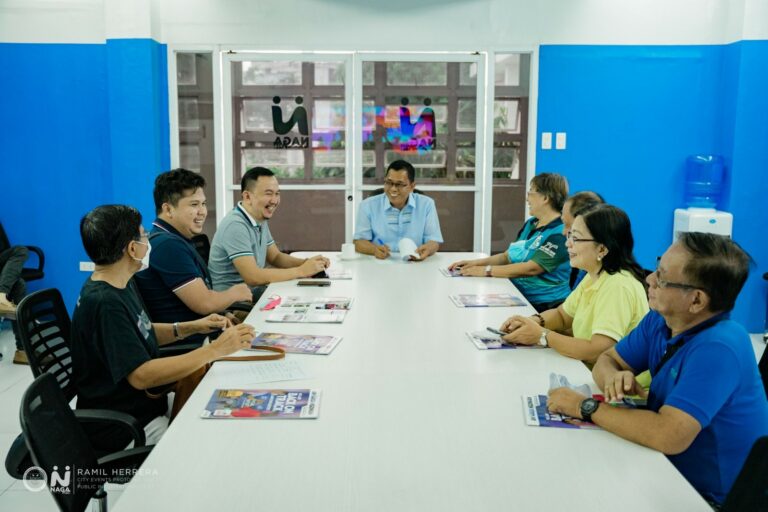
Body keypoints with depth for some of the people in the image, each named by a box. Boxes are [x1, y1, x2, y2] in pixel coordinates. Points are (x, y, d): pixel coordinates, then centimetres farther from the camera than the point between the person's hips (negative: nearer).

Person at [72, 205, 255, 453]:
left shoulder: (122, 284, 4)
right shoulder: (103, 303, -25)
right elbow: (141, 376, -30)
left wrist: (192, 327, 3)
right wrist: (215, 350, -28)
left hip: (146, 404, 9)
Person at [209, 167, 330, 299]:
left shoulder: (261, 220, 7)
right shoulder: (236, 225, -21)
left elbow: (275, 257, 16)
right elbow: (253, 277, -27)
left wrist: (307, 263, -3)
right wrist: (301, 271, -22)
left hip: (254, 291, 8)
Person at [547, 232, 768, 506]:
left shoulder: (718, 348, -29)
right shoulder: (660, 320, -4)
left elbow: (669, 436, -35)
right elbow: (606, 359, 5)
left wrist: (586, 406, -25)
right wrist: (615, 378, -19)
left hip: (710, 498, -6)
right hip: (670, 469, 6)